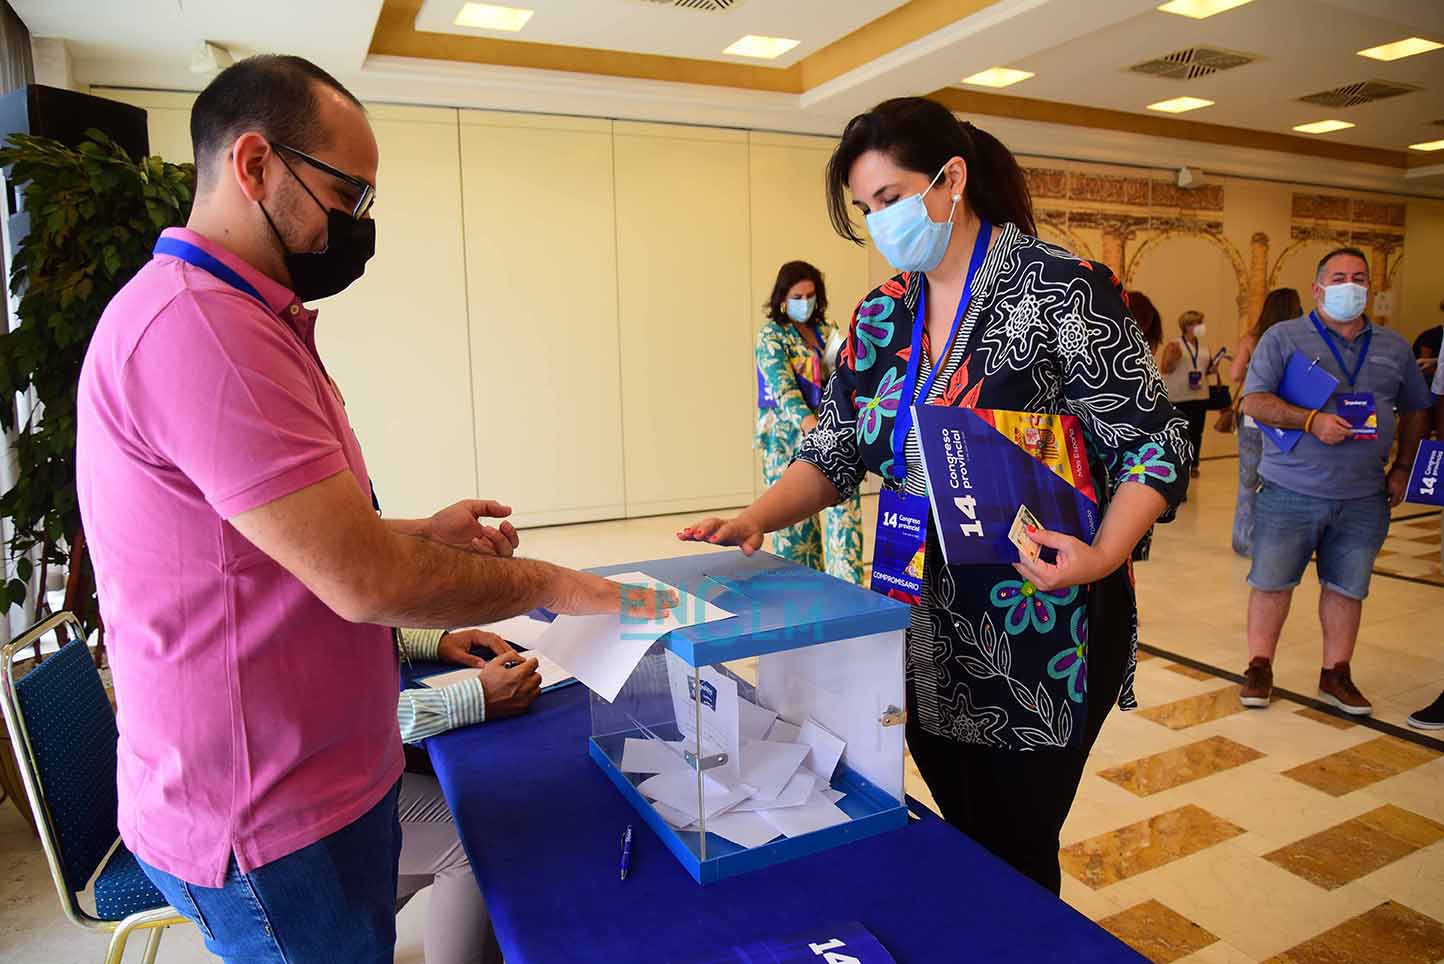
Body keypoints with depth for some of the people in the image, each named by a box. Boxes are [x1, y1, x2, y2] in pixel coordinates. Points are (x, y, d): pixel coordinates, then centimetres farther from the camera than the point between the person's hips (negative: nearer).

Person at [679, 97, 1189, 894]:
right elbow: (834, 453, 5)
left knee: (1018, 854, 10)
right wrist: (755, 521, -11)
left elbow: (1155, 446, -9)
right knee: (961, 840, 19)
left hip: (1040, 634, -5)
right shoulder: (882, 316, 6)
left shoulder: (1061, 289, -11)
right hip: (925, 632, 5)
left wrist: (1103, 555, -26)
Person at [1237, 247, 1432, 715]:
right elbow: (1255, 401, -10)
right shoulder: (1283, 338, -2)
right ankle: (1259, 669, 17)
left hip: (1364, 499, 4)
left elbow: (1415, 409, 22)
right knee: (1271, 581, 3)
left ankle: (1336, 675, 24)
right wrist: (1311, 420, -22)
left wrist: (1402, 468, 13)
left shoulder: (1394, 348, 12)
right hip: (1291, 491, -3)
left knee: (1347, 587, 10)